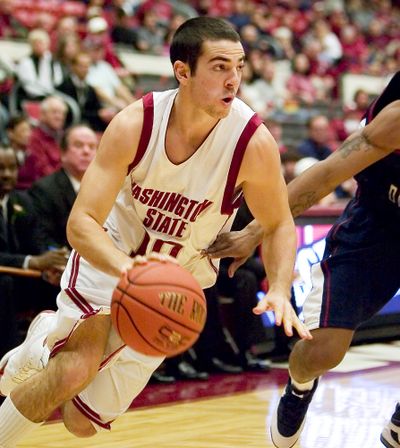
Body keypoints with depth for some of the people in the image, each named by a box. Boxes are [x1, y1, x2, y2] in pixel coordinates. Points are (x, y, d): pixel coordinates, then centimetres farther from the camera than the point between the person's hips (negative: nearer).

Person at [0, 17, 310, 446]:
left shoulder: (254, 143, -25)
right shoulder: (135, 124, -24)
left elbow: (279, 225, -7)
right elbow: (81, 223, -27)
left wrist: (280, 291, -26)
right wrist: (126, 267, -47)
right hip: (111, 254, -1)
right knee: (76, 370, -28)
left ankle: (44, 346, 33)